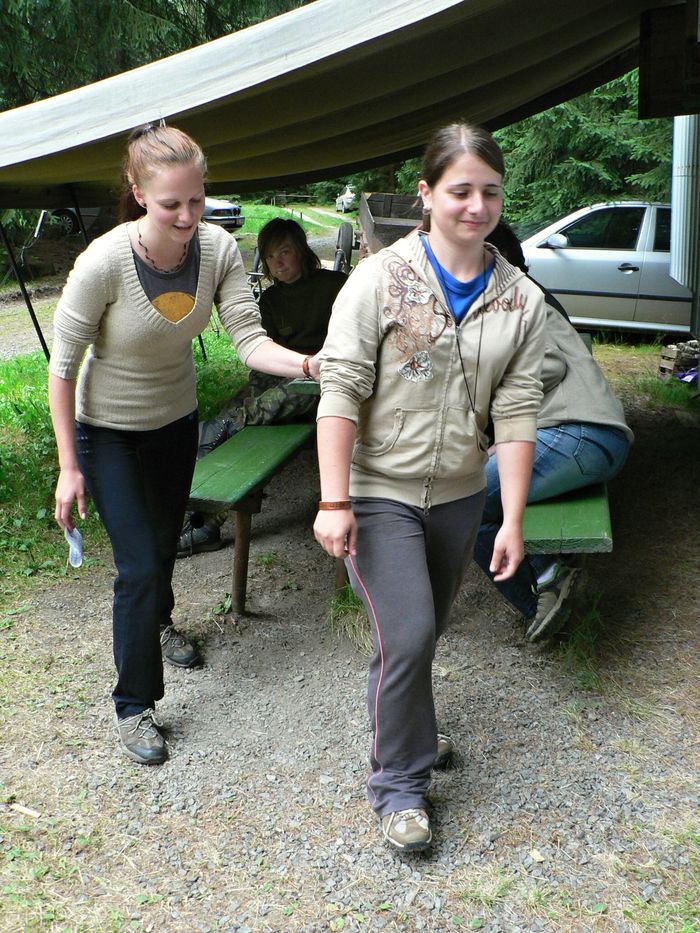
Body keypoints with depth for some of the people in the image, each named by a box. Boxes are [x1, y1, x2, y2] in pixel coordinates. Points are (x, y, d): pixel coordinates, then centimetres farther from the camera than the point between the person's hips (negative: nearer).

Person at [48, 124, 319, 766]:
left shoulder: (218, 249, -19)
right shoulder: (104, 262, -30)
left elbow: (248, 339, -23)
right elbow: (62, 368, -21)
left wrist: (307, 363, -43)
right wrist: (69, 467, -19)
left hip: (176, 420, 5)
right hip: (109, 431, -4)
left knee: (166, 538, 24)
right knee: (139, 564, -8)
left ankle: (158, 623, 57)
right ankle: (134, 705, 12)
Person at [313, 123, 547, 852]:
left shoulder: (520, 300, -2)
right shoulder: (381, 278, -12)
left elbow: (515, 414, -4)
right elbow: (340, 391, -15)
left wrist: (512, 520, -7)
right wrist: (333, 503, -19)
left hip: (459, 495, 4)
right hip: (380, 492, -4)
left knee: (425, 633, 19)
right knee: (406, 637, -10)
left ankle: (403, 725, 47)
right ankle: (398, 780, 13)